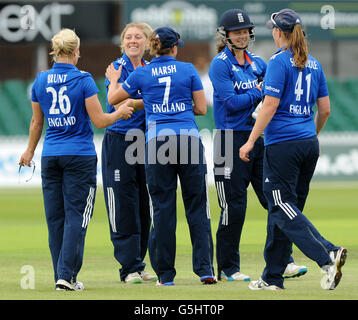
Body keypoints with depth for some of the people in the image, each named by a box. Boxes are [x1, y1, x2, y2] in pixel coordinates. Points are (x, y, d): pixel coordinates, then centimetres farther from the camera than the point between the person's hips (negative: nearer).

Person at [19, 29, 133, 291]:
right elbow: (99, 121, -10)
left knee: (55, 217, 9)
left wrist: (30, 150, 28)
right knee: (76, 215, -3)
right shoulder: (83, 80, -10)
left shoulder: (41, 80, 3)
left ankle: (61, 276, 11)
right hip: (80, 156, -4)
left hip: (50, 156, 4)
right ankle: (66, 275, -11)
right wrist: (120, 113, 9)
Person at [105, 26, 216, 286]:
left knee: (163, 207, 5)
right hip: (189, 138, -1)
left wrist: (113, 79, 37)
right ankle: (205, 269, -2)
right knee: (197, 206, 5)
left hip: (157, 139, 1)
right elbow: (201, 109, 5)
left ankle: (165, 274, 7)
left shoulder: (141, 74, 5)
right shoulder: (188, 70, 3)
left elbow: (113, 99, 17)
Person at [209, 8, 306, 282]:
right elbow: (231, 101, -15)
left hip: (259, 136, 6)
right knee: (234, 205, -3)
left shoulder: (256, 63, 13)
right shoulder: (220, 64, -6)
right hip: (232, 139, -6)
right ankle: (228, 267, 7)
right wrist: (260, 93, -10)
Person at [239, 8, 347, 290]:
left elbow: (270, 106, -15)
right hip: (309, 144, 8)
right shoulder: (313, 64, 11)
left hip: (282, 144, -8)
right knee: (283, 208, 13)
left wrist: (251, 141, -11)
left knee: (284, 208, -6)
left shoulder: (279, 62, -9)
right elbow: (325, 109, 14)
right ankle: (273, 277, 15)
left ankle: (327, 255, -24)